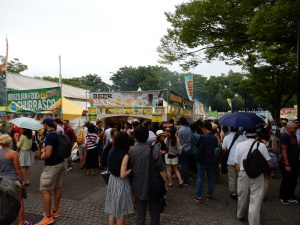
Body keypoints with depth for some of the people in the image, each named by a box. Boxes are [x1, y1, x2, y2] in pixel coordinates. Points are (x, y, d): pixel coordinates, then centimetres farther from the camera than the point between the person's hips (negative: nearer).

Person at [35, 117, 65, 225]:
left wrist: (42, 156, -6)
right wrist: (45, 150, 16)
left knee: (44, 190, -2)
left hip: (52, 166, -9)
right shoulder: (57, 134, 8)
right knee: (57, 188, 16)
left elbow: (48, 154, -27)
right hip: (60, 163, 9)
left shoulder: (49, 135, -21)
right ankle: (55, 211, 29)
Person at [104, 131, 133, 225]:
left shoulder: (112, 151, -3)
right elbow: (123, 175, -25)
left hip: (112, 180, 7)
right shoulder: (125, 155, -23)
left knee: (112, 208, 21)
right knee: (120, 211, 13)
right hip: (121, 183, -6)